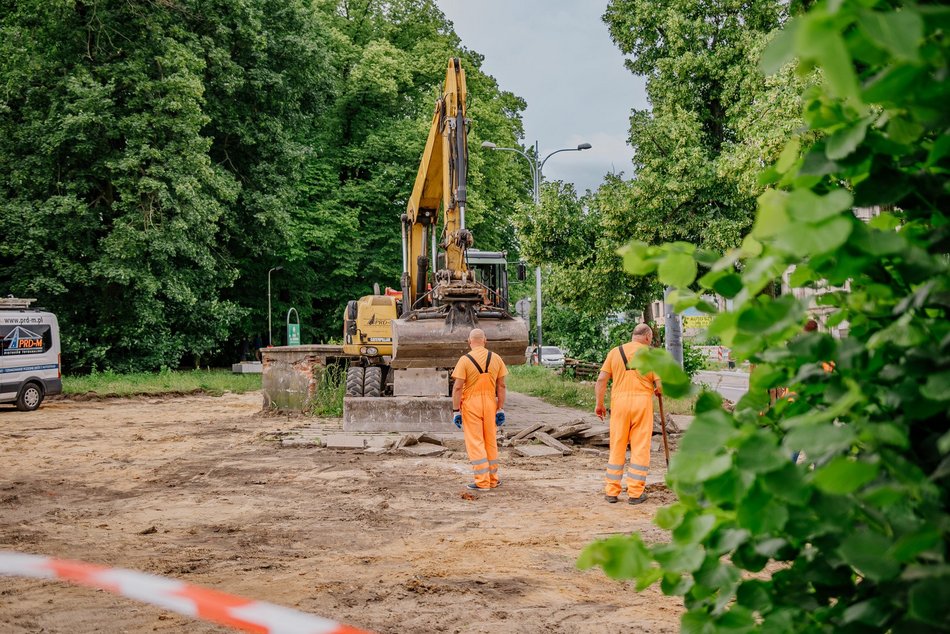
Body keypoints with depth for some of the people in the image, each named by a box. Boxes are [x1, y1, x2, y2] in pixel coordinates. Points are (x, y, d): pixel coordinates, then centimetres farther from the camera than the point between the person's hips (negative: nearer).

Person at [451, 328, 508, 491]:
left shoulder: (465, 360, -9)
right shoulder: (496, 359, 2)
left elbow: (457, 388, -12)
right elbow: (501, 386, 3)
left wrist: (456, 411, -7)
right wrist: (500, 409, 7)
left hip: (471, 404, -4)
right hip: (490, 404, 4)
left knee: (475, 443, 2)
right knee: (491, 442, 14)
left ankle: (482, 482, 1)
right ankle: (493, 479, 21)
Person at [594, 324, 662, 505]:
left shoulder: (615, 352, 7)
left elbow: (601, 379, 0)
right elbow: (661, 385, -3)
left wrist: (599, 404, 6)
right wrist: (658, 391, 18)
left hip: (619, 401, 2)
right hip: (642, 401, -2)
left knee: (617, 448, 10)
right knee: (640, 448, 5)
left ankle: (611, 491, 12)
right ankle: (635, 493, 5)